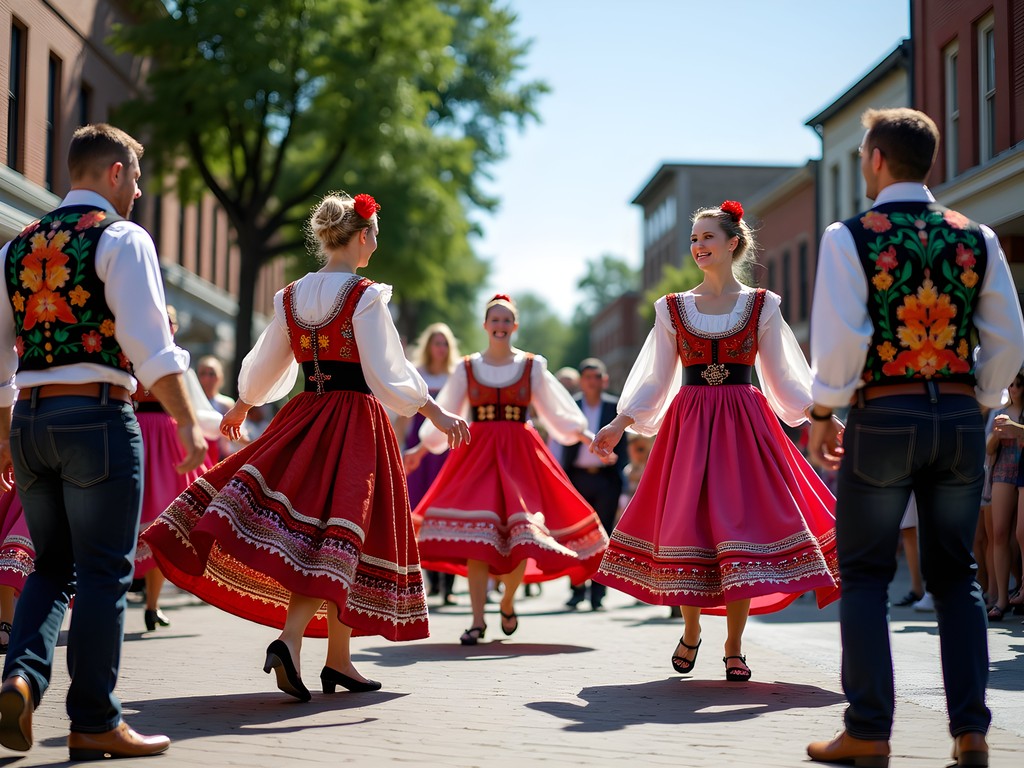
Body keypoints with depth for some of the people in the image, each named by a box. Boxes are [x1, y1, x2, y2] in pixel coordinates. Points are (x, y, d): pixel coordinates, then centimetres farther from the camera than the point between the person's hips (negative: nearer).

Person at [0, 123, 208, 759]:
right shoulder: (121, 238, -4)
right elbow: (149, 342, -14)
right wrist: (187, 422, -11)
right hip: (97, 417, -6)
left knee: (52, 567, 16)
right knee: (104, 571, 0)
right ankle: (94, 723, 4)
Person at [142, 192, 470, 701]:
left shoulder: (290, 297, 8)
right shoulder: (365, 296, -10)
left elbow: (262, 367, 17)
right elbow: (388, 374, -13)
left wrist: (241, 408, 34)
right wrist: (437, 416, -6)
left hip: (305, 417, 6)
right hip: (356, 420, -6)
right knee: (337, 532, -6)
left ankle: (340, 662, 14)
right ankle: (289, 639, -24)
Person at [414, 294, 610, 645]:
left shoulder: (532, 366, 7)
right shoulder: (467, 368, 8)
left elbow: (557, 411, 7)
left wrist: (588, 438, -4)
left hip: (520, 454, 0)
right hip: (477, 453, 0)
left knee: (521, 535, -7)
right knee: (476, 535, -11)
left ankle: (507, 603, 20)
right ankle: (478, 621, -8)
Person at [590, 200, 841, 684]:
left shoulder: (762, 306, 6)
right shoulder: (672, 308, 10)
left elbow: (782, 378, 8)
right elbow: (655, 379, 10)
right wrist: (620, 423, 0)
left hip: (744, 425, -1)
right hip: (687, 425, 1)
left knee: (742, 522, -6)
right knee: (686, 520, -2)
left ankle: (734, 648, 5)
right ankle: (690, 633, 20)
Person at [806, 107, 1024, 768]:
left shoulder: (850, 236, -6)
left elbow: (840, 337, -13)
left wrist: (824, 414, -2)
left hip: (883, 416, -3)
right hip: (961, 417, 4)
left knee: (865, 576, 6)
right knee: (955, 576, 13)